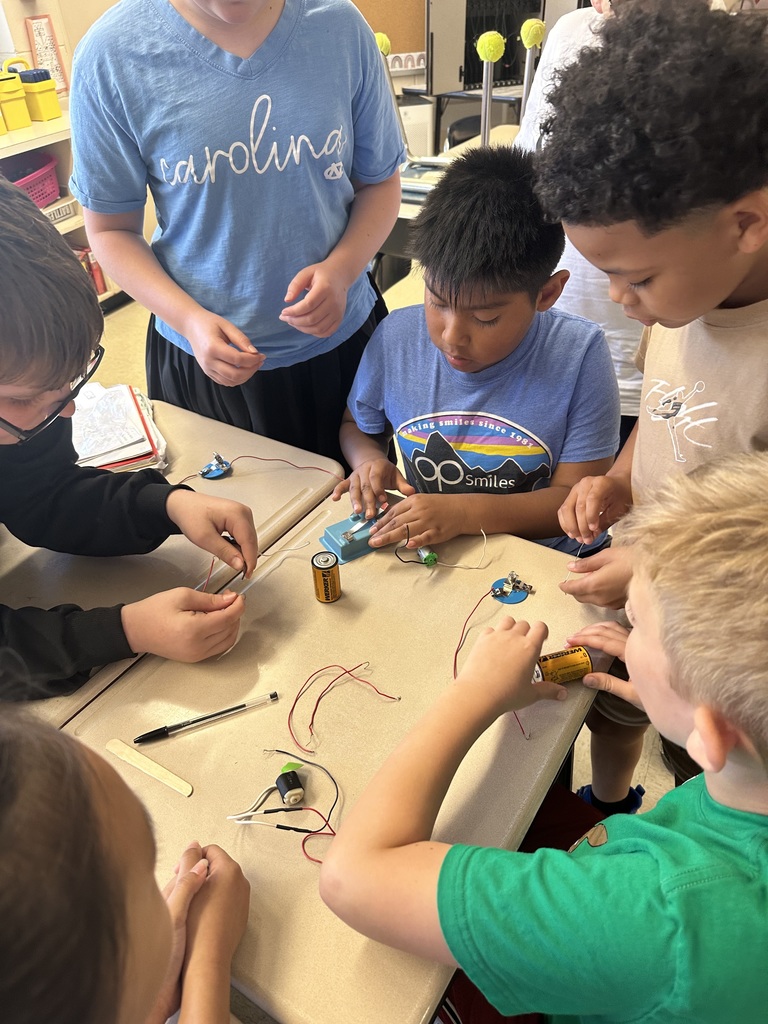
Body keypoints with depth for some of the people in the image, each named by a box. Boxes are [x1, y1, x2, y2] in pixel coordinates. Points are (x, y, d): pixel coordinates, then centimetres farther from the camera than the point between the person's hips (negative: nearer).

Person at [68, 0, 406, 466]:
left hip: (344, 337, 2)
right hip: (208, 356, -1)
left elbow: (381, 182, 2)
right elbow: (111, 228, -4)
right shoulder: (112, 53, -11)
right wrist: (189, 319, -21)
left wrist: (341, 269, -18)